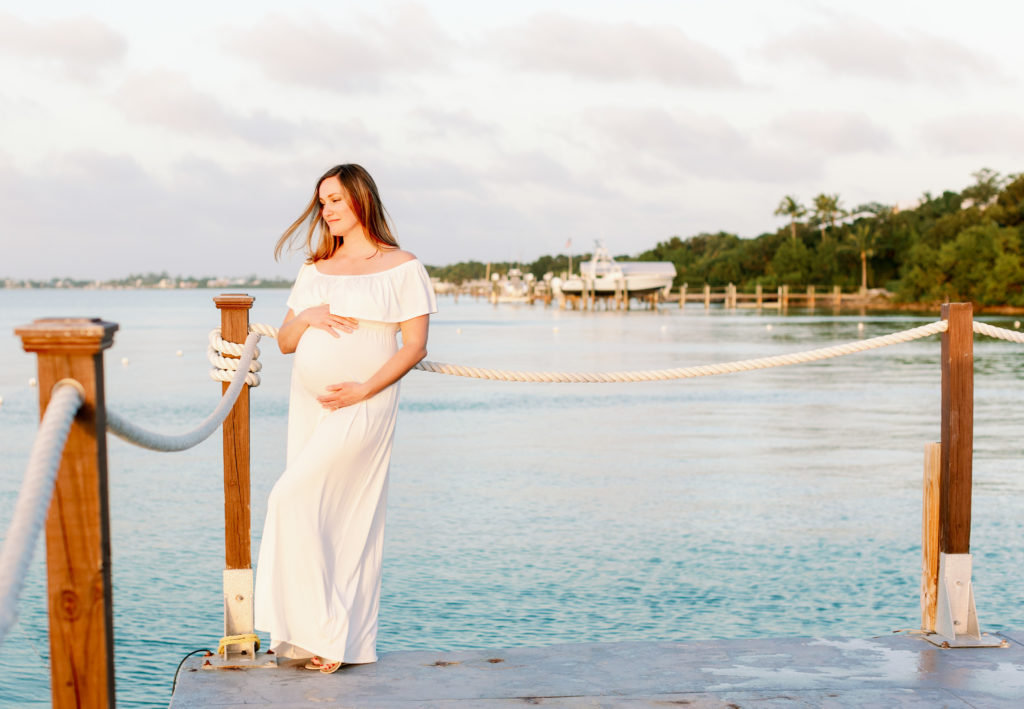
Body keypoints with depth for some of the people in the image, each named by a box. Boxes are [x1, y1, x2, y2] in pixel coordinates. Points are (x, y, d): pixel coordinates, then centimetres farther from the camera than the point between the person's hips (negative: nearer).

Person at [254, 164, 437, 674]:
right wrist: (308, 316, -6)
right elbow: (284, 341, 15)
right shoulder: (314, 270, 16)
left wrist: (365, 388, -17)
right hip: (308, 403, 6)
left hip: (363, 406, -6)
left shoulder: (402, 267, -1)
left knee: (294, 498, -17)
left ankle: (324, 629, -8)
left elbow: (414, 345, -6)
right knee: (321, 516, 5)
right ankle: (326, 636, 12)